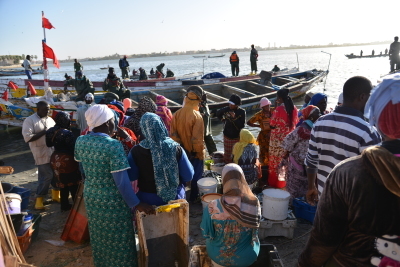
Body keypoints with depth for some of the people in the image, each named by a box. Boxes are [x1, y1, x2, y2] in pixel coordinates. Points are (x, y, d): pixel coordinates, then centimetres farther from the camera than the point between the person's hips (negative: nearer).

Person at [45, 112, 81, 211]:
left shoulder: (51, 131, 1)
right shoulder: (67, 133, -23)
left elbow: (49, 144, 11)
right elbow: (73, 148, -19)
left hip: (56, 159, 7)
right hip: (67, 160, -7)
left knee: (63, 184, 18)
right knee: (73, 184, 7)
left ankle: (64, 205, 27)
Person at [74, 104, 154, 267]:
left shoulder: (80, 141, -5)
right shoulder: (113, 145, -25)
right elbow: (122, 181, -25)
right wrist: (136, 203, -17)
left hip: (90, 197, 7)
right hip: (112, 200, -7)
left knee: (99, 236, 25)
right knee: (118, 239, 12)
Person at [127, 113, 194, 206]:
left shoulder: (135, 152, -18)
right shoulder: (176, 148, -17)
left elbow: (131, 177, -7)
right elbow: (188, 176, -10)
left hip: (148, 200, 0)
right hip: (175, 198, 0)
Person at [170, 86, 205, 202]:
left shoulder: (177, 114, -8)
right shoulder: (196, 116, -23)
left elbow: (173, 134, -5)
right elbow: (198, 139, -22)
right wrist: (200, 153, -9)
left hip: (182, 151, 5)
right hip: (194, 153, -5)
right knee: (196, 176, 14)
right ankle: (194, 198, 27)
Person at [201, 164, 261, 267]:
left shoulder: (212, 207, -27)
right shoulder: (254, 203, -23)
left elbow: (206, 234, -12)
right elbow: (255, 227, -3)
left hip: (218, 257, 0)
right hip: (247, 257, 1)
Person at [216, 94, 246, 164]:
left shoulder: (242, 112, -11)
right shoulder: (226, 109, -4)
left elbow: (242, 125, -18)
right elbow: (218, 113, 17)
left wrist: (234, 117, -25)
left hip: (237, 137, -3)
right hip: (227, 136, 3)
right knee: (227, 154, 13)